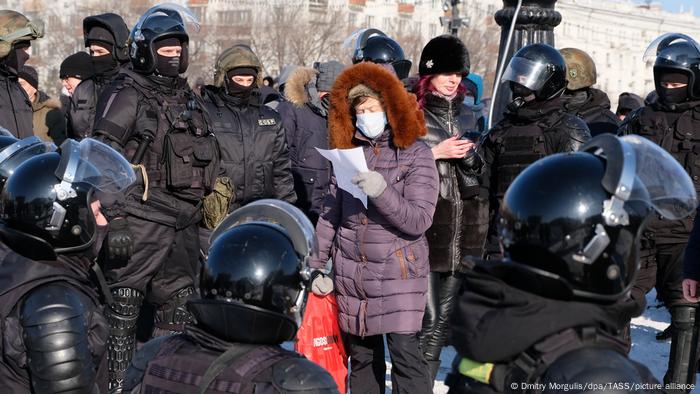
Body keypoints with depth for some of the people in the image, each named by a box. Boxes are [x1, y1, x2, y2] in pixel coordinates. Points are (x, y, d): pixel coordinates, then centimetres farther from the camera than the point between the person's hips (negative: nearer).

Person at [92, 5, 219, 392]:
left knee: (178, 309, 14)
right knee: (123, 308, -2)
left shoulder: (187, 97, 16)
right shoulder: (126, 95, -7)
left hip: (184, 222, 8)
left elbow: (204, 159, 24)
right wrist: (114, 220, -20)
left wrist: (204, 211, 22)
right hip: (140, 221, -8)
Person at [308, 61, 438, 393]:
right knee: (361, 356, 10)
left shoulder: (415, 153, -4)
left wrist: (381, 191, -26)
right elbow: (330, 214, 13)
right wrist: (318, 266, 10)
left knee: (405, 352, -10)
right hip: (350, 273, 4)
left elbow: (419, 221, -12)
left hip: (397, 272, -4)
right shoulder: (348, 152, 10)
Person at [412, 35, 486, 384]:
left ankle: (426, 381, 20)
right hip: (425, 228, -5)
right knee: (428, 321, -9)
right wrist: (436, 153, -12)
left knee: (445, 317, 9)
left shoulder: (466, 115, 16)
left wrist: (470, 157, 1)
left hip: (463, 230, 6)